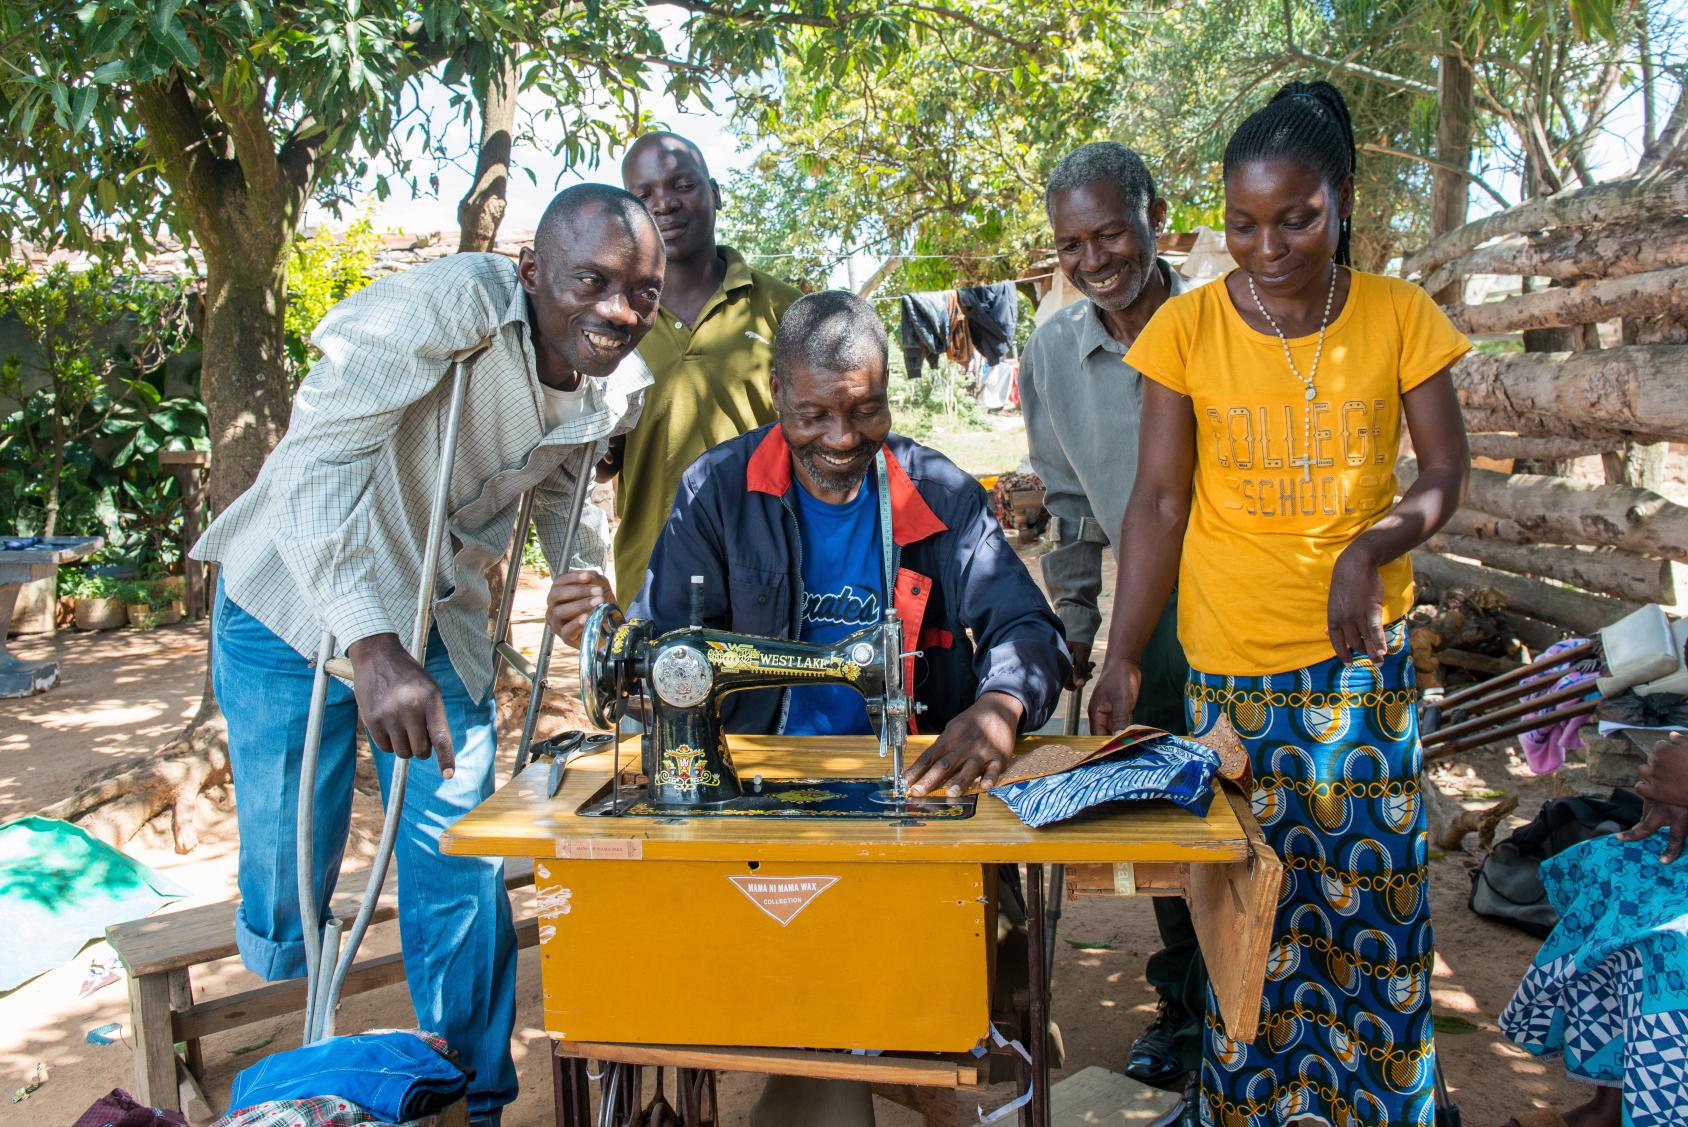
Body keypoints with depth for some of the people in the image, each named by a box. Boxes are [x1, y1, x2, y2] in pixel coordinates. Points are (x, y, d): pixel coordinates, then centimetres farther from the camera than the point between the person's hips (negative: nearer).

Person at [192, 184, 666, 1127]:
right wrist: (371, 648, -45)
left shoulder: (621, 387, -7)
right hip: (301, 606, -4)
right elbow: (320, 459, -35)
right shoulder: (452, 306, -30)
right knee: (290, 870, 4)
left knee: (463, 872, 5)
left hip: (440, 617, 5)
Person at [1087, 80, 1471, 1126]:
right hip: (1230, 652, 0)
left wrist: (1373, 545, -20)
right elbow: (1158, 500, -4)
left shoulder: (1399, 315, -3)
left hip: (1365, 647, 1)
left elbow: (1448, 471, 2)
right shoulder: (1188, 326, -5)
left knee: (1372, 872, 6)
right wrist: (1124, 657, -10)